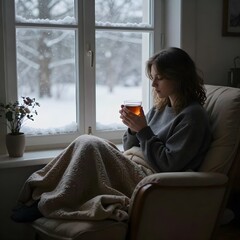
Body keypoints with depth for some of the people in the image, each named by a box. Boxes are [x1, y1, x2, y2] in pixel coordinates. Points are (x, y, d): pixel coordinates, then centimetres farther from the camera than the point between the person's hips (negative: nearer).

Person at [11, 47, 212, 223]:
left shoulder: (192, 115, -9)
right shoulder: (161, 107, 16)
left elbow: (168, 165, -15)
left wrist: (144, 130, -17)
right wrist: (133, 128, -4)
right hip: (132, 171, 8)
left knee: (89, 144, -23)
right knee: (86, 143, -12)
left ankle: (48, 203, -13)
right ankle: (42, 195, -12)